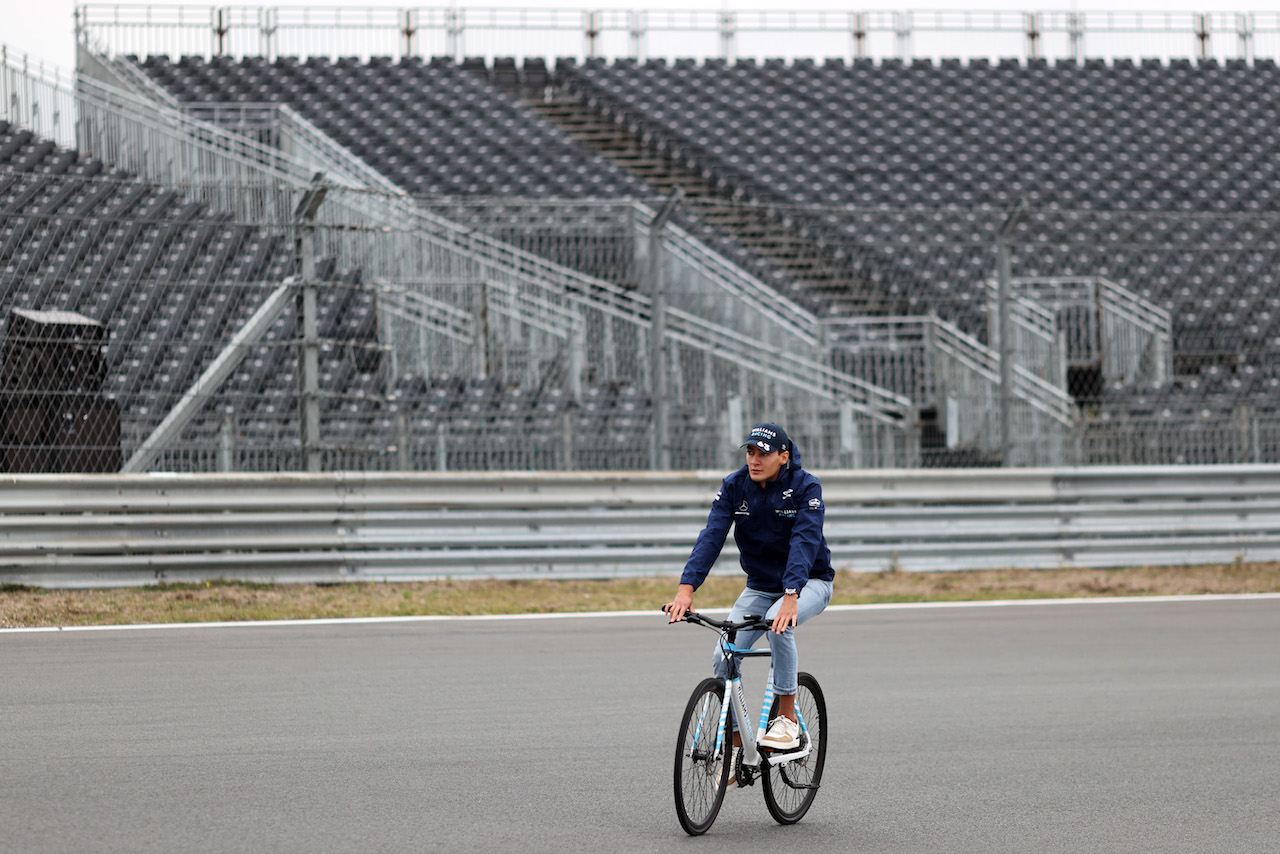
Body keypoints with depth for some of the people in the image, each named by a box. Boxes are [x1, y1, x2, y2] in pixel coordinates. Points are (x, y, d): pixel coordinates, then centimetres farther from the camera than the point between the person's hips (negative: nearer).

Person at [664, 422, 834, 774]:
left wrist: (790, 596, -46)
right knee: (724, 658, -14)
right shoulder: (735, 486, -8)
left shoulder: (806, 487, -19)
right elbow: (712, 535, -19)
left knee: (779, 622, -36)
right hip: (760, 586, 4)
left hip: (809, 583, -4)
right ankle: (737, 748, 2)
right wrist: (686, 588, -33)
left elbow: (804, 542, -31)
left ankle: (787, 719, -22)